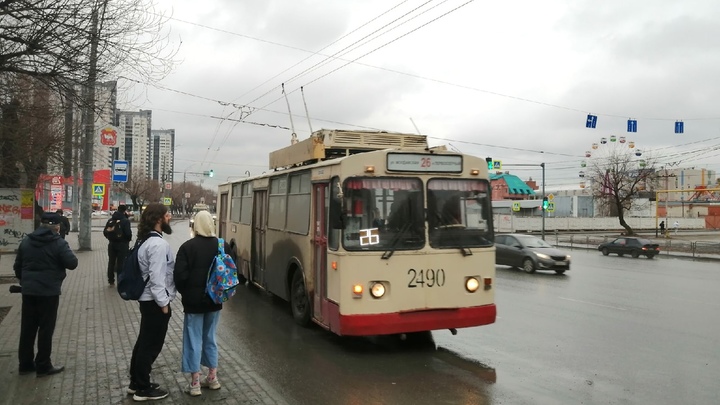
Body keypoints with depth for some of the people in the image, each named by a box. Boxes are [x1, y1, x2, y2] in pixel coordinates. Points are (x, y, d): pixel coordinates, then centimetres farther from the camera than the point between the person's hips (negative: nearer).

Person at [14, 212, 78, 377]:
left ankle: (25, 364, 22)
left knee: (27, 328, 14)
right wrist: (67, 252, 5)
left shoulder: (26, 241, 8)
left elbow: (17, 266, 15)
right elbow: (72, 263, -15)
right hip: (49, 291, -6)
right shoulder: (58, 243, -11)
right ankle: (43, 366, 10)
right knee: (46, 329, 3)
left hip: (28, 291, 6)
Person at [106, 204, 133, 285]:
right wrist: (129, 239, -1)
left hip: (112, 244, 5)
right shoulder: (125, 221, -16)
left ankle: (111, 280, 23)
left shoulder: (111, 220, 3)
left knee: (111, 262, 15)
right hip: (122, 244, -5)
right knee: (121, 263, 1)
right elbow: (128, 233, -20)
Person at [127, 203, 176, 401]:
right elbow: (157, 277, -24)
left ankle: (136, 382, 30)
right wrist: (163, 302, -18)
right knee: (151, 345, 1)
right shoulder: (159, 244, -22)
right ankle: (143, 389, 12)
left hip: (147, 299, 10)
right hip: (155, 301, -10)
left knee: (144, 341, 19)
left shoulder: (147, 241, 10)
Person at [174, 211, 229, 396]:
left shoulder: (187, 246, -13)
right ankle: (212, 378, 25)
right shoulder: (224, 246, 0)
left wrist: (185, 293, 2)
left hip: (194, 301, -4)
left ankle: (195, 384, 9)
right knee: (210, 338, 18)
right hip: (215, 300, 4)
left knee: (194, 340, 5)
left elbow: (180, 275, -14)